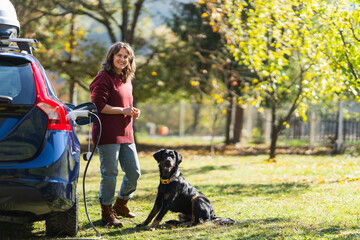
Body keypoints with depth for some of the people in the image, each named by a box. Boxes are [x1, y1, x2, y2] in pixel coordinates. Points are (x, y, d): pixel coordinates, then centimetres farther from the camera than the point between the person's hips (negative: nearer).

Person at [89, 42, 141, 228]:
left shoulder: (126, 80, 19)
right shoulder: (104, 78, -8)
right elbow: (98, 105, -16)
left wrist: (133, 112, 9)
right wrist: (122, 111, -16)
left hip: (125, 134, 8)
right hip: (108, 135, -8)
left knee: (134, 172, 8)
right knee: (110, 174, -5)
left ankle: (120, 205, 29)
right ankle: (107, 214, 6)